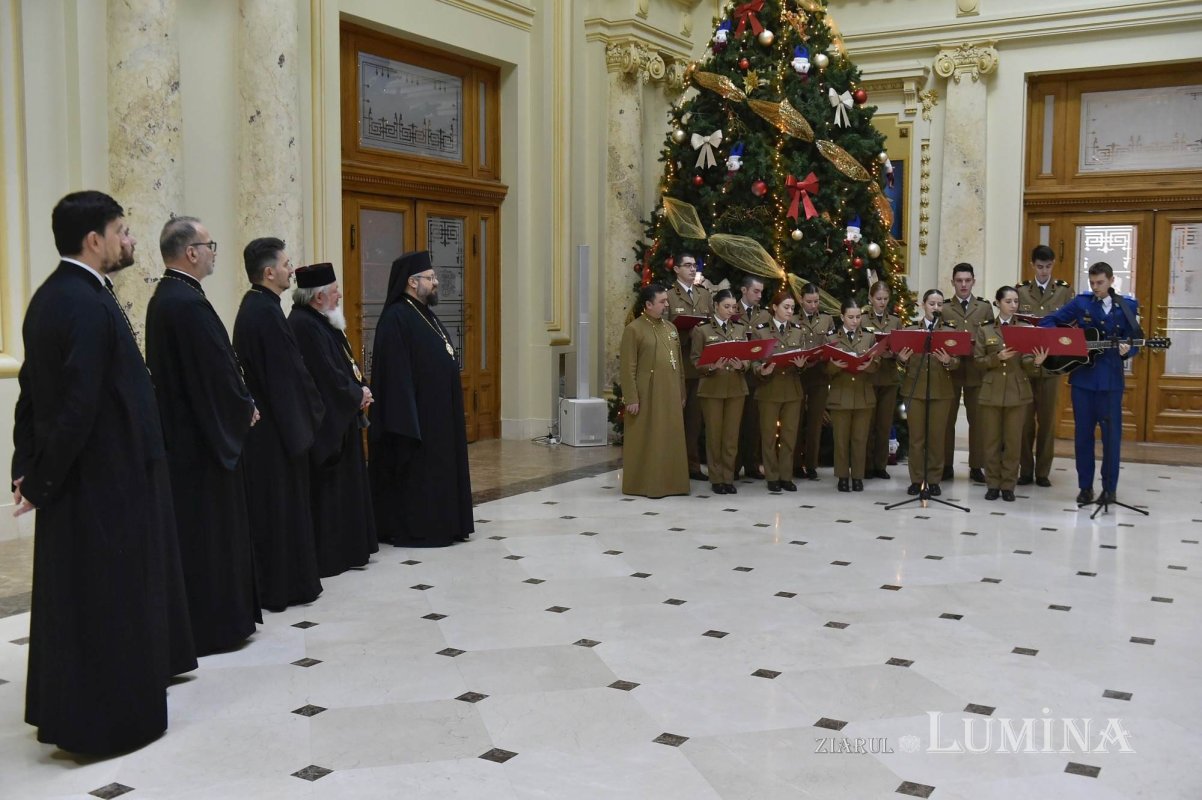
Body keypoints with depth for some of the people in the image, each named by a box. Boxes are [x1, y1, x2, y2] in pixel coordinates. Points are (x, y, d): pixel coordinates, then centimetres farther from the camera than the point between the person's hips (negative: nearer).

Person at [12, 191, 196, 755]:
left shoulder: (50, 296, 10)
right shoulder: (88, 305, -21)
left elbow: (31, 393, 11)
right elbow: (79, 405, -25)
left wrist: (28, 468, 9)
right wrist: (41, 481, -14)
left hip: (72, 477, 10)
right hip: (102, 479, -10)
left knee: (71, 595, 19)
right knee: (105, 597, 3)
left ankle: (65, 704, 33)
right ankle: (102, 719, 16)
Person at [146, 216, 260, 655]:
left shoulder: (164, 297, 12)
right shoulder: (189, 302, -20)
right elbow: (218, 367, -20)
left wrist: (238, 405, 11)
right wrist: (246, 408, -4)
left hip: (178, 430, 10)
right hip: (202, 435, -10)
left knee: (191, 529, 16)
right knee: (209, 530, 0)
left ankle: (193, 619, 26)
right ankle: (212, 626, 9)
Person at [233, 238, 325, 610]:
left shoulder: (253, 307, 11)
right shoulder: (267, 312, -19)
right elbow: (290, 373, -18)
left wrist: (308, 409, 14)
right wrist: (315, 410, -5)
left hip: (263, 422, 10)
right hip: (277, 427, -10)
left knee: (270, 506, 15)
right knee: (281, 505, -1)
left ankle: (274, 582, 23)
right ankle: (283, 586, 8)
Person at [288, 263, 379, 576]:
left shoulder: (321, 322, 13)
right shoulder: (304, 326, -19)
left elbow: (344, 364, 18)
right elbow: (326, 374, -23)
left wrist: (360, 391, 2)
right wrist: (357, 394, -10)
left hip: (340, 418, 11)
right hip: (324, 420, -11)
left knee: (345, 484, 15)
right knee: (327, 488, -4)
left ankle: (347, 547, 24)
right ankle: (327, 554, 5)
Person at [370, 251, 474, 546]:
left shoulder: (425, 314, 14)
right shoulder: (396, 318, -16)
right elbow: (396, 372, -21)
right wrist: (407, 420, -24)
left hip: (438, 411, 10)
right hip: (415, 411, -10)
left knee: (437, 469, 14)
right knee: (415, 471, -2)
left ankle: (439, 525, 22)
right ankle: (414, 530, 7)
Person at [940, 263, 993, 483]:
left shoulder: (985, 308, 10)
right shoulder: (943, 309, 6)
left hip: (976, 370, 1)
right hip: (950, 369, -1)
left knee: (977, 419, 3)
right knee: (947, 419, 3)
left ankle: (976, 467, 9)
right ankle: (946, 466, 10)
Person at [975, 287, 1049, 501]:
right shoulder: (984, 330, 5)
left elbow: (1027, 364, -2)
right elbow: (978, 361, 0)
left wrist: (1036, 361, -24)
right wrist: (997, 357, -17)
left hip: (1017, 391, 0)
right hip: (991, 391, 0)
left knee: (1013, 441, 3)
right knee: (991, 441, 4)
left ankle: (1008, 485, 11)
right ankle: (993, 484, 14)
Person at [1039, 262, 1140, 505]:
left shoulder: (1127, 307, 2)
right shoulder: (1080, 302, 2)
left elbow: (1135, 343, 4)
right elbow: (1048, 321, 4)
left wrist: (1127, 350, -18)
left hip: (1111, 379, -1)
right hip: (1082, 377, 1)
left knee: (1111, 434, 2)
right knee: (1083, 433, 7)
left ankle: (1110, 488, 13)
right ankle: (1085, 487, 16)